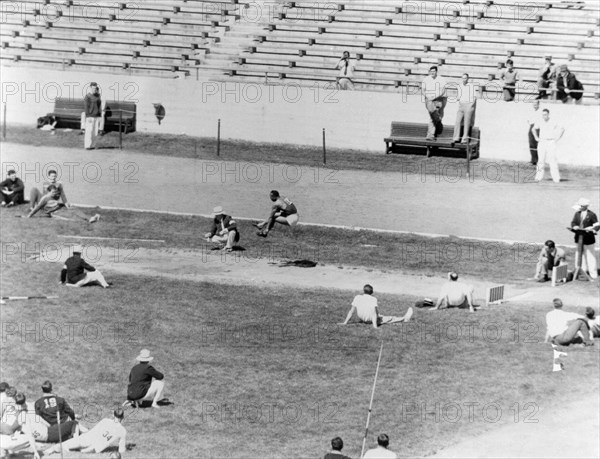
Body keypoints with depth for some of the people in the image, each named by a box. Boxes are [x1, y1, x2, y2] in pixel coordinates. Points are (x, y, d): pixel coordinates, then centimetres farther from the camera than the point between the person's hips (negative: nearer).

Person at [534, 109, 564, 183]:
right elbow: (534, 129, 24)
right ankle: (539, 177, 0)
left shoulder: (553, 123, -2)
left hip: (551, 142, -3)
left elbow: (562, 129, 10)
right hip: (542, 143, 3)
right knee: (541, 160, -2)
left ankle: (556, 178, -8)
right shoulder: (540, 123, 6)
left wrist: (557, 138, 3)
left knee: (553, 161, -8)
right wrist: (536, 138, 13)